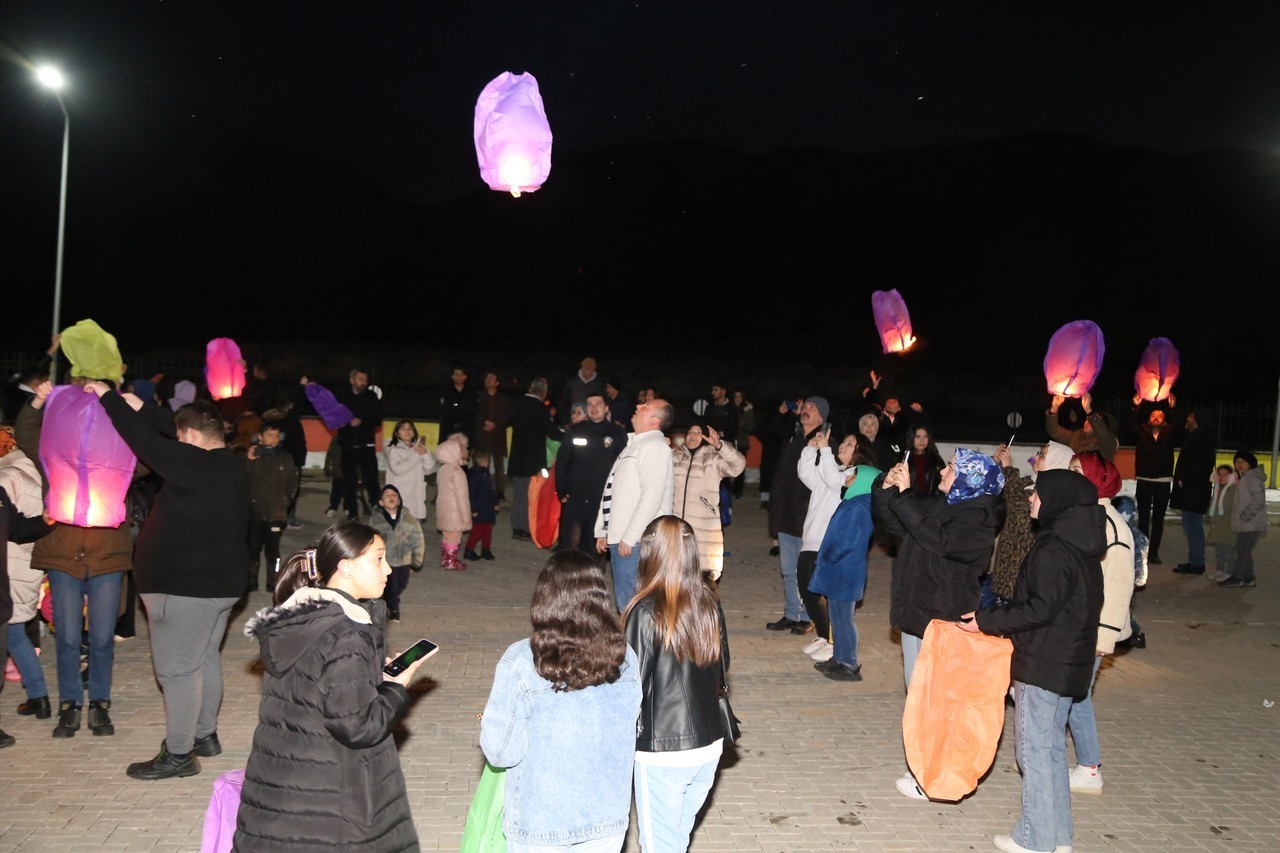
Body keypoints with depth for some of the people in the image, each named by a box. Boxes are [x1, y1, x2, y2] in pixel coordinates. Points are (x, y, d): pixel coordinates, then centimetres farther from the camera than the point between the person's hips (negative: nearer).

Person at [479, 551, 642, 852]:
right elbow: (630, 729, 2)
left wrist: (489, 724, 5)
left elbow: (500, 750, -16)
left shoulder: (520, 662, -20)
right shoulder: (625, 658, -10)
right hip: (608, 816, 3)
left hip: (540, 823, -2)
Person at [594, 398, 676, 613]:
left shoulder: (654, 446, -11)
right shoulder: (633, 444, 18)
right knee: (623, 602, 15)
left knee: (630, 603, -8)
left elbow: (652, 494, -20)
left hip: (635, 542, -9)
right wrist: (603, 531, 19)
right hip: (619, 538, 9)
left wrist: (629, 537, -21)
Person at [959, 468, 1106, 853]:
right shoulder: (1081, 547, 10)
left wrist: (986, 621, -14)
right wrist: (996, 617, 13)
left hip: (1043, 664, -9)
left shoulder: (1053, 550, -20)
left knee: (1035, 751, 1)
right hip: (1069, 663, 9)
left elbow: (1040, 609, -23)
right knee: (1052, 747, 17)